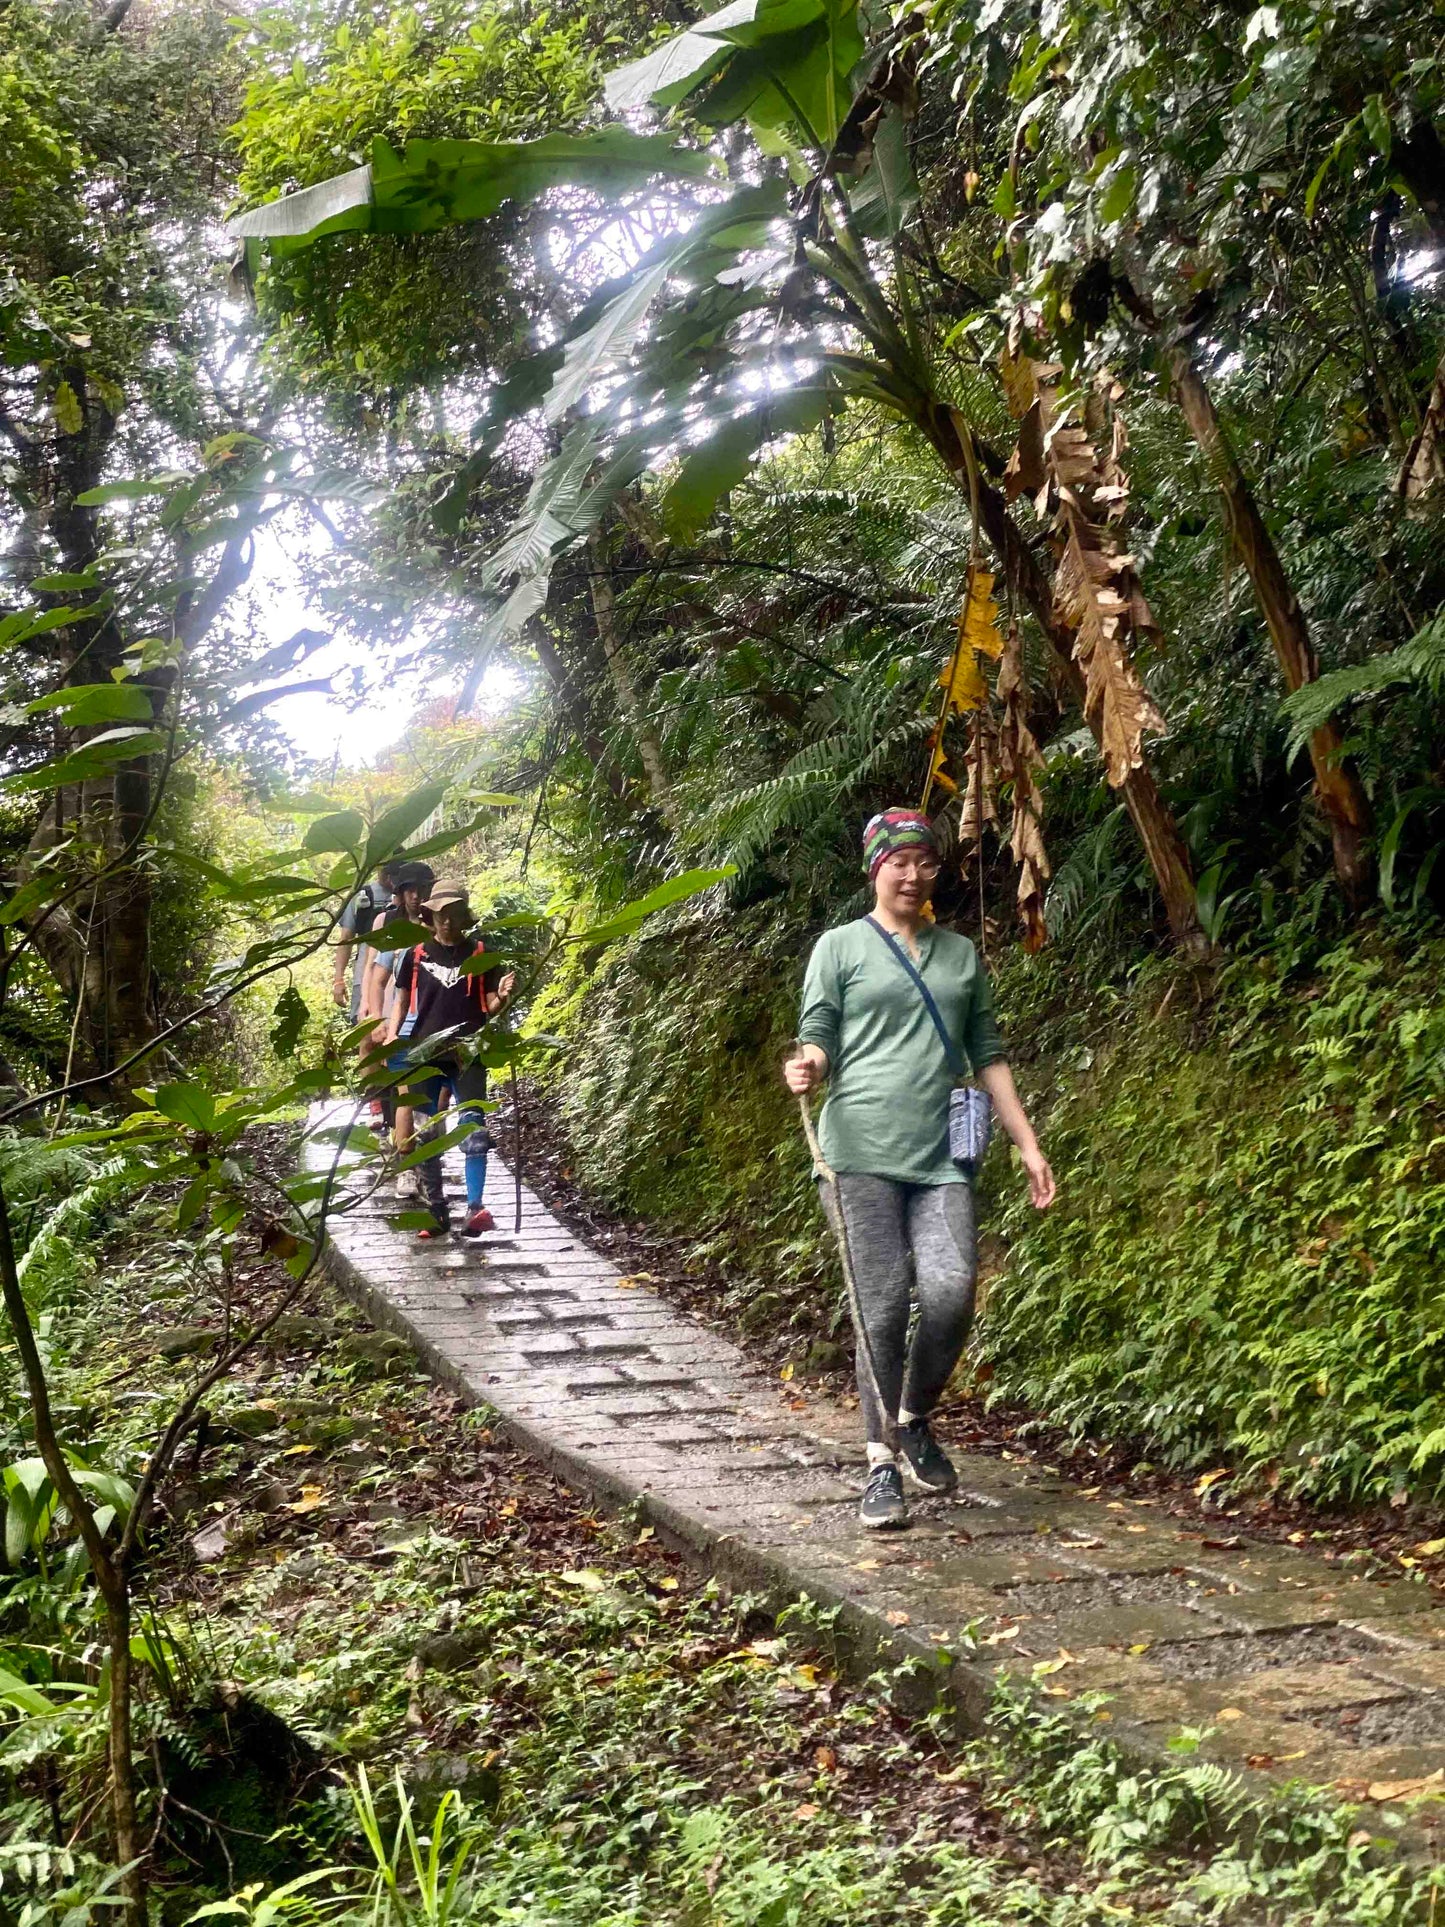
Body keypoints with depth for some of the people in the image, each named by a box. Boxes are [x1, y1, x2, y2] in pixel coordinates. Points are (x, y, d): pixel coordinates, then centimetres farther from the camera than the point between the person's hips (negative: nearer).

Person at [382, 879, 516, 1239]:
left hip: (467, 1053, -2)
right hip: (425, 1053, 2)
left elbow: (488, 1007, 6)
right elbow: (402, 999, 14)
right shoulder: (415, 954, 8)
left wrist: (501, 996, -16)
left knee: (474, 1127, -15)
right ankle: (437, 1212, 11)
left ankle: (475, 1207, -21)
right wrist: (392, 1034, -2)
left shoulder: (480, 954, 5)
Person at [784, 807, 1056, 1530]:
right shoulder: (840, 947, 8)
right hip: (861, 1152, -3)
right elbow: (817, 1041, 4)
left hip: (942, 1157, 3)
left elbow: (988, 1056, 19)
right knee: (882, 1305, -5)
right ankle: (882, 1466, 7)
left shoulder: (960, 954, 18)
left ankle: (915, 1419, 15)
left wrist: (1028, 1145, 14)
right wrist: (808, 1066, -20)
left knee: (951, 1293, -12)